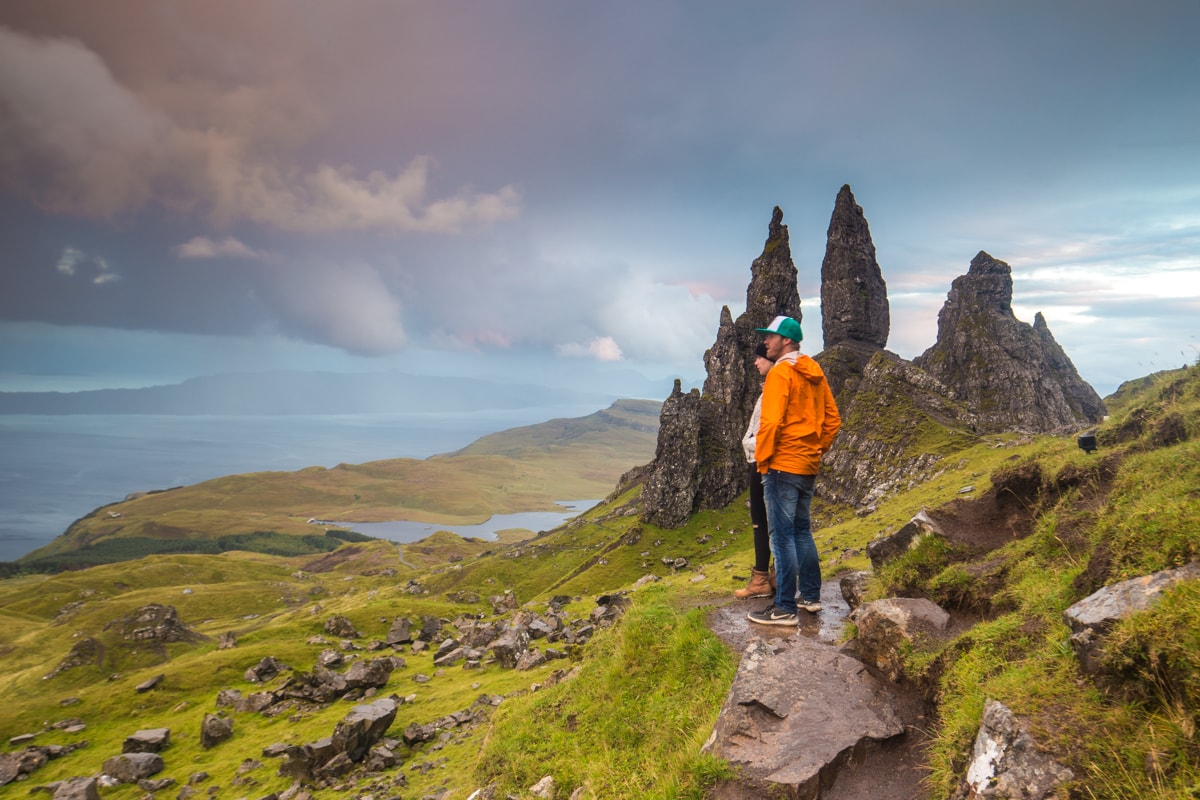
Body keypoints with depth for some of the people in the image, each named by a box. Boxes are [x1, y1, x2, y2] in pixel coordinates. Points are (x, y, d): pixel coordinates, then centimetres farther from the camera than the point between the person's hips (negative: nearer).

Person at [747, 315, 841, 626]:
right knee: (801, 530, 19)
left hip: (783, 466, -9)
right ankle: (811, 596, 27)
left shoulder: (780, 372, -13)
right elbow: (833, 419, 14)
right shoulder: (815, 373, 12)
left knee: (782, 535, -4)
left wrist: (762, 459, -12)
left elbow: (771, 421, -21)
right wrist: (818, 450, 17)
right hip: (808, 467, 9)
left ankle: (785, 608, 1)